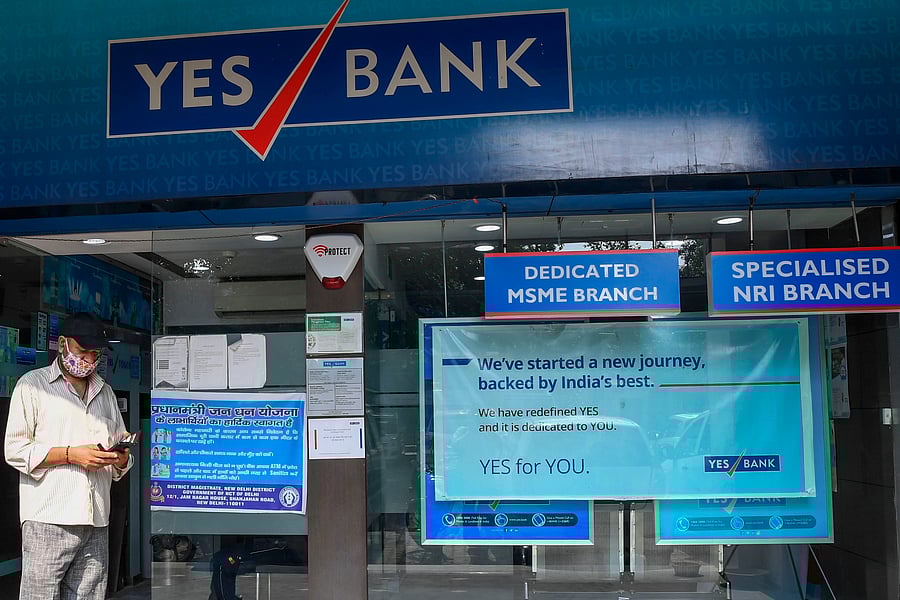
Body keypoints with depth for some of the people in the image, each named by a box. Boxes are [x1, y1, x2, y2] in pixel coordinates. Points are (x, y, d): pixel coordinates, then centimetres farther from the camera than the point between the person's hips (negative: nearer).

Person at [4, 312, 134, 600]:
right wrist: (72, 455, -13)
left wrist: (121, 458, 2)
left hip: (96, 522, 5)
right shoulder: (33, 384, 5)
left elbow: (120, 446, 26)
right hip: (48, 521, -4)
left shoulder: (105, 392, 22)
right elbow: (15, 450, -3)